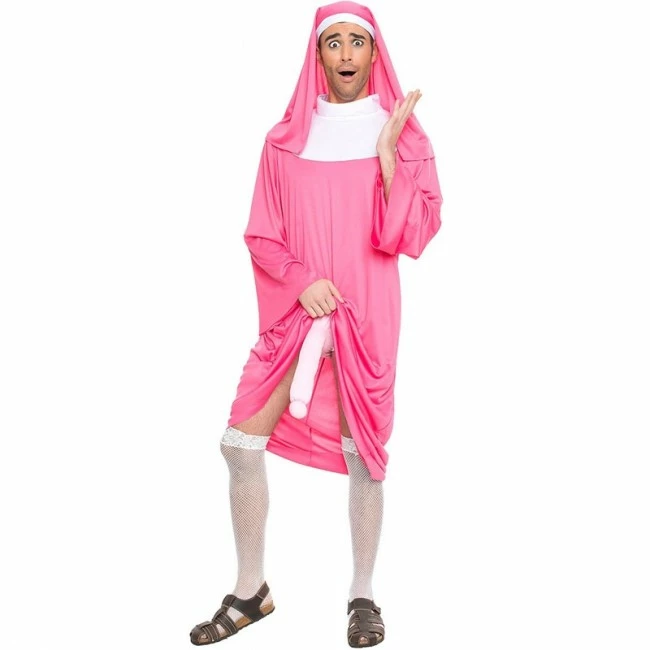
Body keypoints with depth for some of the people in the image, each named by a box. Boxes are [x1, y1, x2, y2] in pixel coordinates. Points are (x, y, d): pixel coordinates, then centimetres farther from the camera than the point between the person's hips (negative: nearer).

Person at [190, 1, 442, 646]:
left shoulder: (402, 135, 2)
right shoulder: (287, 138, 7)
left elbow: (410, 237, -7)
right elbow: (261, 235, 7)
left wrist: (388, 153, -16)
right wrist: (302, 280, -10)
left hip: (366, 317, -2)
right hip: (292, 312, 2)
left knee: (363, 452, 2)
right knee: (240, 443, -1)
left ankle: (363, 595, 19)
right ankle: (250, 591, 16)